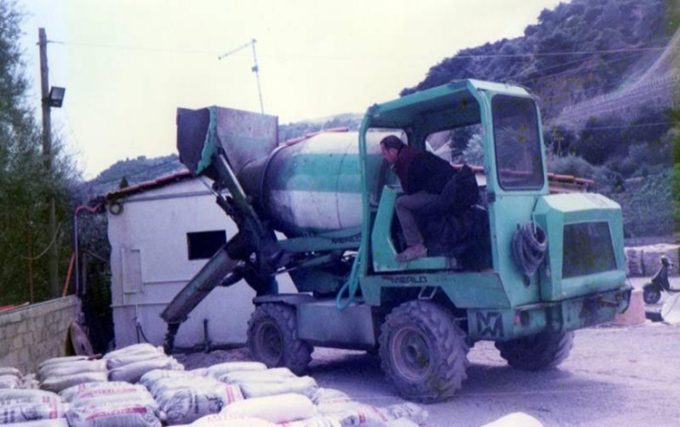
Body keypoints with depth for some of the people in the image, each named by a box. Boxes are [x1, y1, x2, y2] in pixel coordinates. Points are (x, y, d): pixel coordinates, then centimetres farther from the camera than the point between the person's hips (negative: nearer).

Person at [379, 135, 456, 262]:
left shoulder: (405, 160, -9)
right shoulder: (412, 154, 23)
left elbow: (410, 190, -7)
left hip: (442, 191, -10)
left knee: (400, 204, -10)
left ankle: (416, 247, -13)